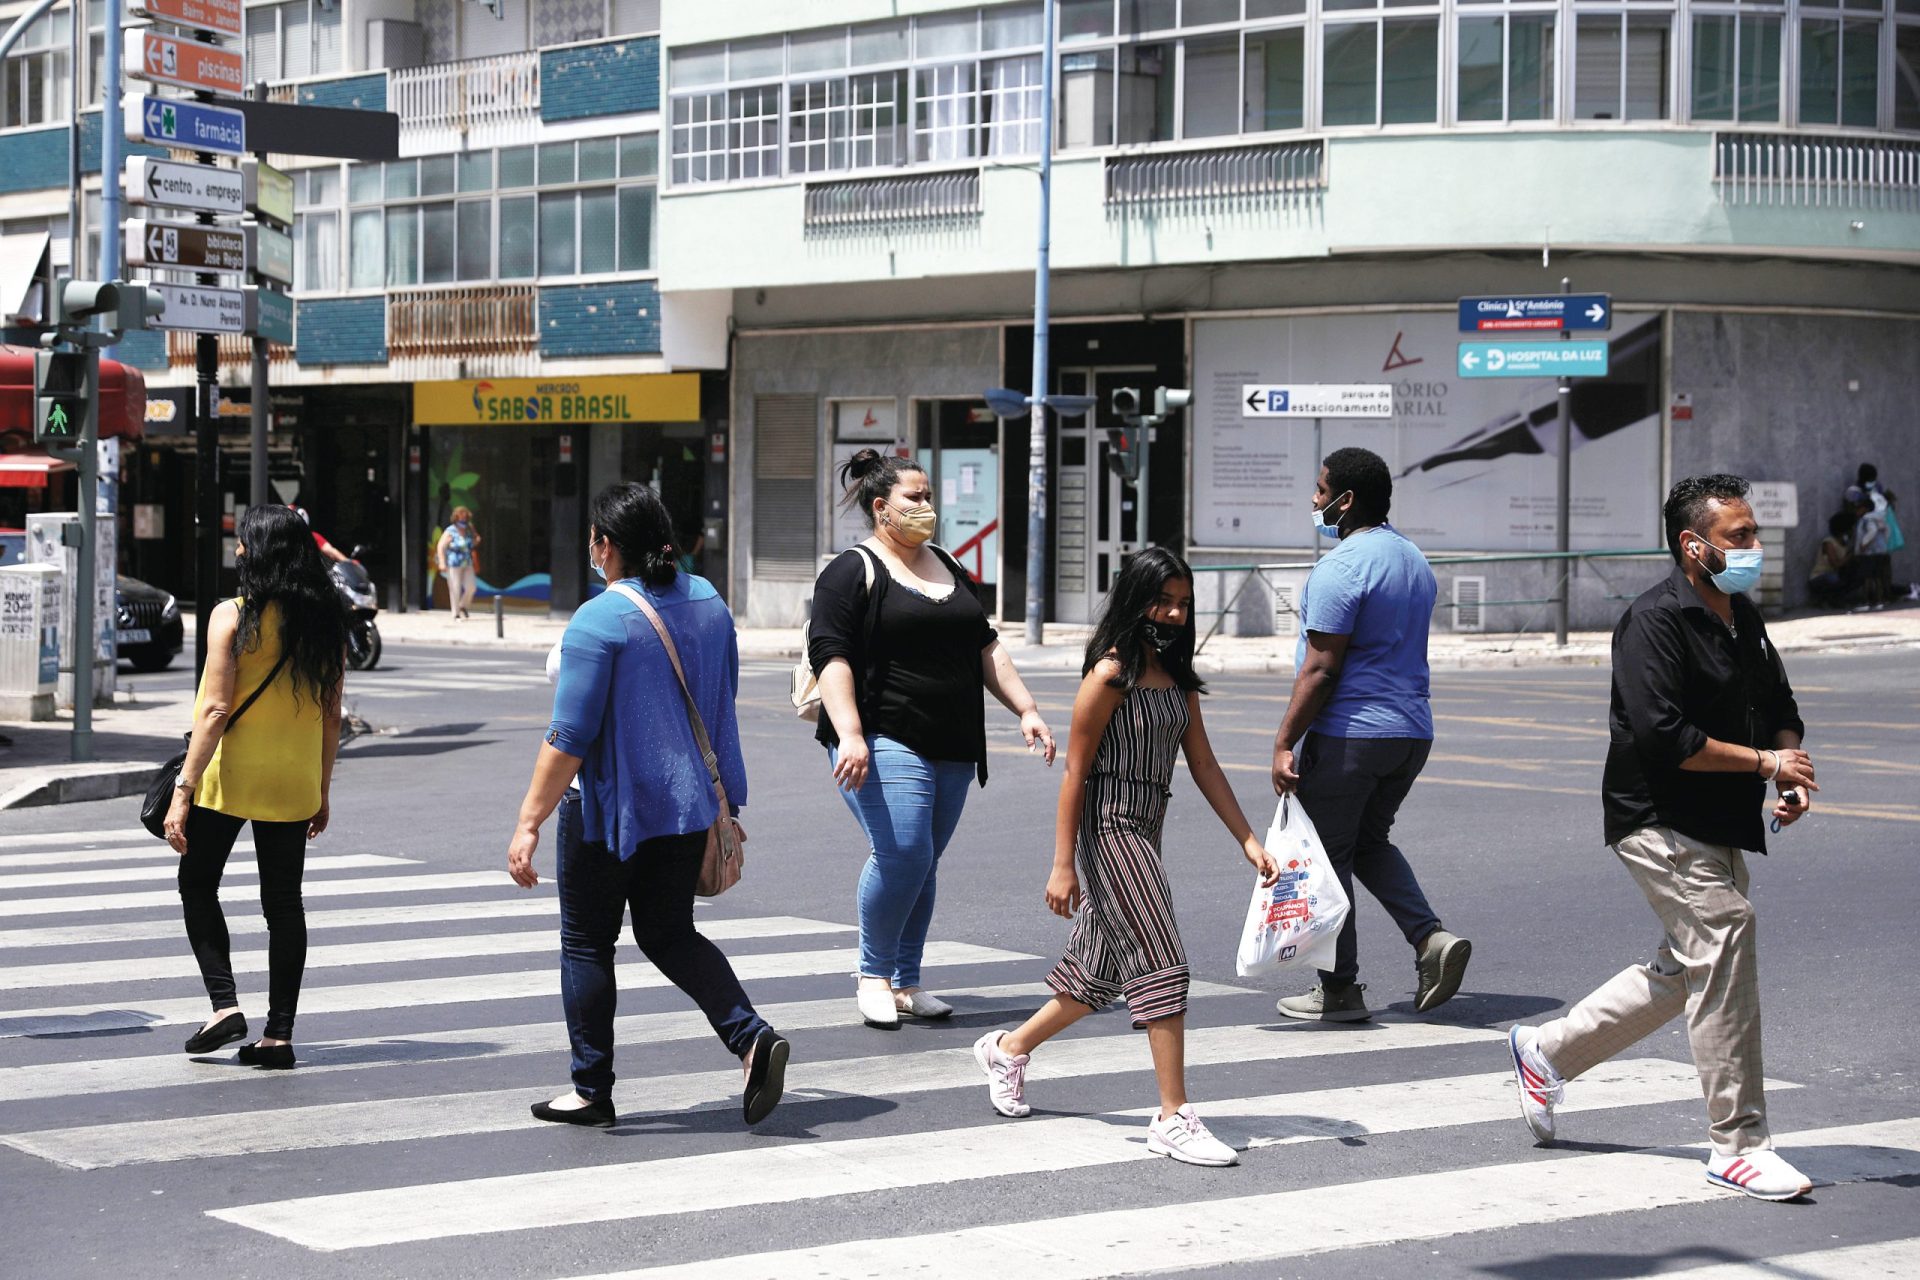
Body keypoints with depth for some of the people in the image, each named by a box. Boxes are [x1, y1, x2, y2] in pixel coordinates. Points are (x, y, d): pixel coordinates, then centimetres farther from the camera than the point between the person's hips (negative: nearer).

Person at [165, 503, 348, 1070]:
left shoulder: (232, 617, -12)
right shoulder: (323, 622, 2)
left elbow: (215, 709, -15)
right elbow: (331, 715, 6)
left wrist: (184, 790, -13)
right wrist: (323, 790, 15)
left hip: (230, 777, -4)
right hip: (293, 784, 4)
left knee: (197, 885, 14)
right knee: (284, 903, 9)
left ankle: (224, 1004, 2)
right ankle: (278, 1034, 8)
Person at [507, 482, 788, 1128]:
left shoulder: (599, 621, -17)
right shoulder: (708, 602, 5)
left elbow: (570, 736, -20)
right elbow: (721, 706, 15)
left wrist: (529, 822, -16)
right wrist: (723, 804, 24)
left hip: (612, 810, -7)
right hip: (691, 807, 7)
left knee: (586, 942, 9)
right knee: (670, 934, 17)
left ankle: (591, 1091, 14)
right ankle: (752, 1036, -3)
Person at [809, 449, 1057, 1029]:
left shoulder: (948, 569, 19)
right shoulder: (854, 571, -4)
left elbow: (986, 648, 22)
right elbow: (831, 656, -13)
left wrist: (1026, 709, 12)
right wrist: (849, 734, -24)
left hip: (951, 749, 7)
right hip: (885, 742, -7)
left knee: (922, 864, 7)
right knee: (903, 853, -18)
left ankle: (905, 984, 15)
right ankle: (872, 975, -2)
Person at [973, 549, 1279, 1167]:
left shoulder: (1177, 676, 11)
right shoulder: (1111, 674, -13)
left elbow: (1203, 763, 12)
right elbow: (1075, 770, -12)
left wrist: (1249, 841, 6)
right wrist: (1062, 864, -13)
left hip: (1144, 833, 9)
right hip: (1109, 830, -9)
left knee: (1100, 974, 16)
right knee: (1161, 966, -11)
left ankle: (1008, 1049, 37)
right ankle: (1174, 1119, -8)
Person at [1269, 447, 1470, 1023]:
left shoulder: (1341, 567, -16)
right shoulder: (1415, 560, 12)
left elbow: (1320, 669, -20)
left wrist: (1284, 743, -16)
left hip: (1348, 736, -9)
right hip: (1412, 731, 9)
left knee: (1327, 856, 3)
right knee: (1370, 840, 23)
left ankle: (1339, 990, 7)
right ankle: (1431, 937, 4)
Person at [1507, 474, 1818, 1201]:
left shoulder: (1743, 619, 13)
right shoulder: (1655, 621, -16)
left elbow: (1781, 711, 24)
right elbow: (1663, 736, -24)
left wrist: (1792, 774, 3)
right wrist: (1764, 762, -19)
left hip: (1717, 830, 10)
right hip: (1659, 821, -9)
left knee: (1685, 971, 16)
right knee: (1726, 929, -20)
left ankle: (1546, 1051, 34)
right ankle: (1738, 1145, -14)